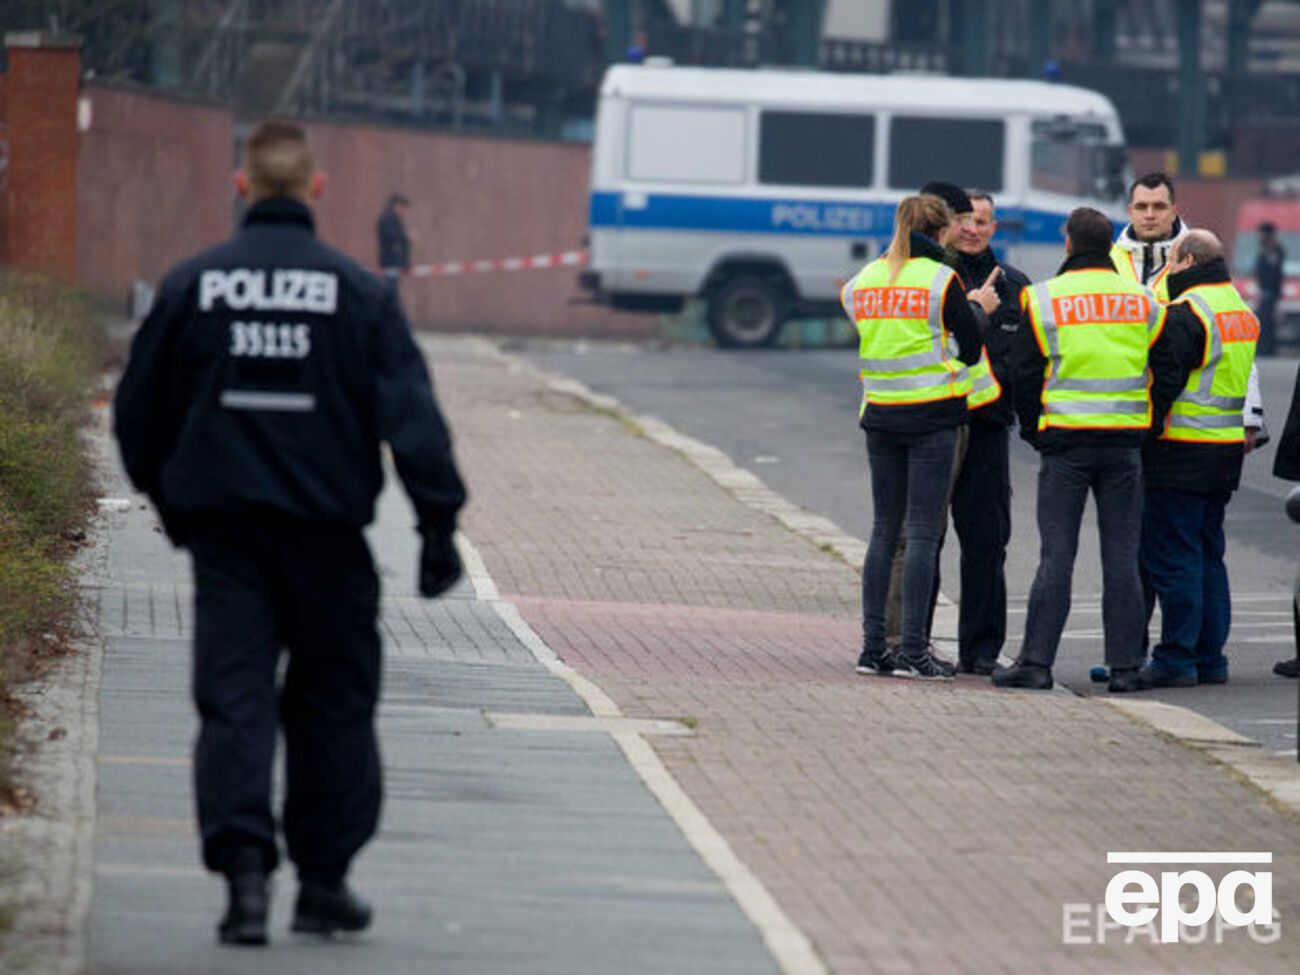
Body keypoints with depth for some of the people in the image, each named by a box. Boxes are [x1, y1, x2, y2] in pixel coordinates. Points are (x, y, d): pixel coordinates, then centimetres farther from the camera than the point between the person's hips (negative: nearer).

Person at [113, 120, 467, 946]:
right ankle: (324, 882, 15)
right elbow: (411, 414, -7)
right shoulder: (359, 293, -4)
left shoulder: (193, 284, 1)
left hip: (222, 528, 1)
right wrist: (440, 522, -4)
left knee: (233, 699, 0)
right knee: (332, 703, 11)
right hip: (324, 529, -1)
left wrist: (168, 499, 22)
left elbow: (139, 409, 8)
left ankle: (244, 870, -14)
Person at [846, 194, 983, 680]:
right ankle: (913, 649, -7)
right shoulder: (940, 279, -9)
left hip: (879, 416, 5)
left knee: (885, 530, 11)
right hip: (932, 415, -5)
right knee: (922, 532, -4)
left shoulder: (863, 280, 7)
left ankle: (873, 646, 9)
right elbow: (971, 342, -4)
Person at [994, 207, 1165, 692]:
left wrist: (1035, 432, 12)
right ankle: (1125, 664, 4)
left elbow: (1024, 375, 0)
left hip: (1066, 441, -2)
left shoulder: (1044, 299, -4)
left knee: (1056, 555, 0)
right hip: (1125, 443, 2)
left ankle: (1036, 661, -3)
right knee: (1122, 557, 5)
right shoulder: (1144, 302, 5)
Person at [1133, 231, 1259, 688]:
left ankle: (1176, 659, -5)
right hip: (1227, 450, 9)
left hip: (1181, 454, -9)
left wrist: (1144, 433, -12)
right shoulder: (1241, 311, 15)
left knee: (1172, 557, -5)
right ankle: (1210, 658, 15)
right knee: (1208, 555, 14)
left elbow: (1164, 384, -18)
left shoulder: (1184, 314, -15)